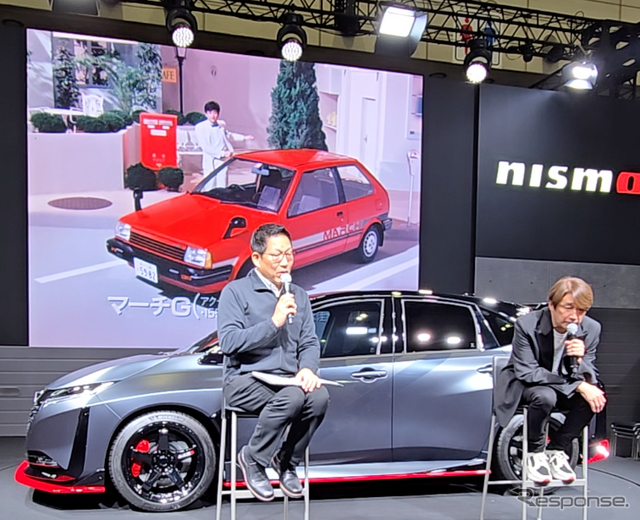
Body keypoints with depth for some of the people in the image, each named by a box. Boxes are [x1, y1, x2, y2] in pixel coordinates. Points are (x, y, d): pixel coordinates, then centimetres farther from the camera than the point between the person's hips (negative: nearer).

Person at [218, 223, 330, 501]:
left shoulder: (299, 295, 16)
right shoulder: (236, 291, -2)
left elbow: (310, 342, 12)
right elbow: (229, 342, -14)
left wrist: (308, 369, -9)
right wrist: (274, 322, -18)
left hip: (288, 379, 5)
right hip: (244, 378, -5)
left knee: (319, 396, -27)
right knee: (292, 397, -33)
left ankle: (286, 461, -1)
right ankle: (252, 459, -7)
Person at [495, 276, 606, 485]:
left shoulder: (591, 329, -13)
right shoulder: (527, 324, -25)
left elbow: (588, 378, -9)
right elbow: (527, 373, -26)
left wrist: (579, 361, -34)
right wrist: (578, 386, -32)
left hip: (565, 386, 4)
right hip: (524, 384, -4)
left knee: (594, 396, -25)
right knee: (545, 395, -36)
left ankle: (556, 449, -4)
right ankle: (535, 452, -9)